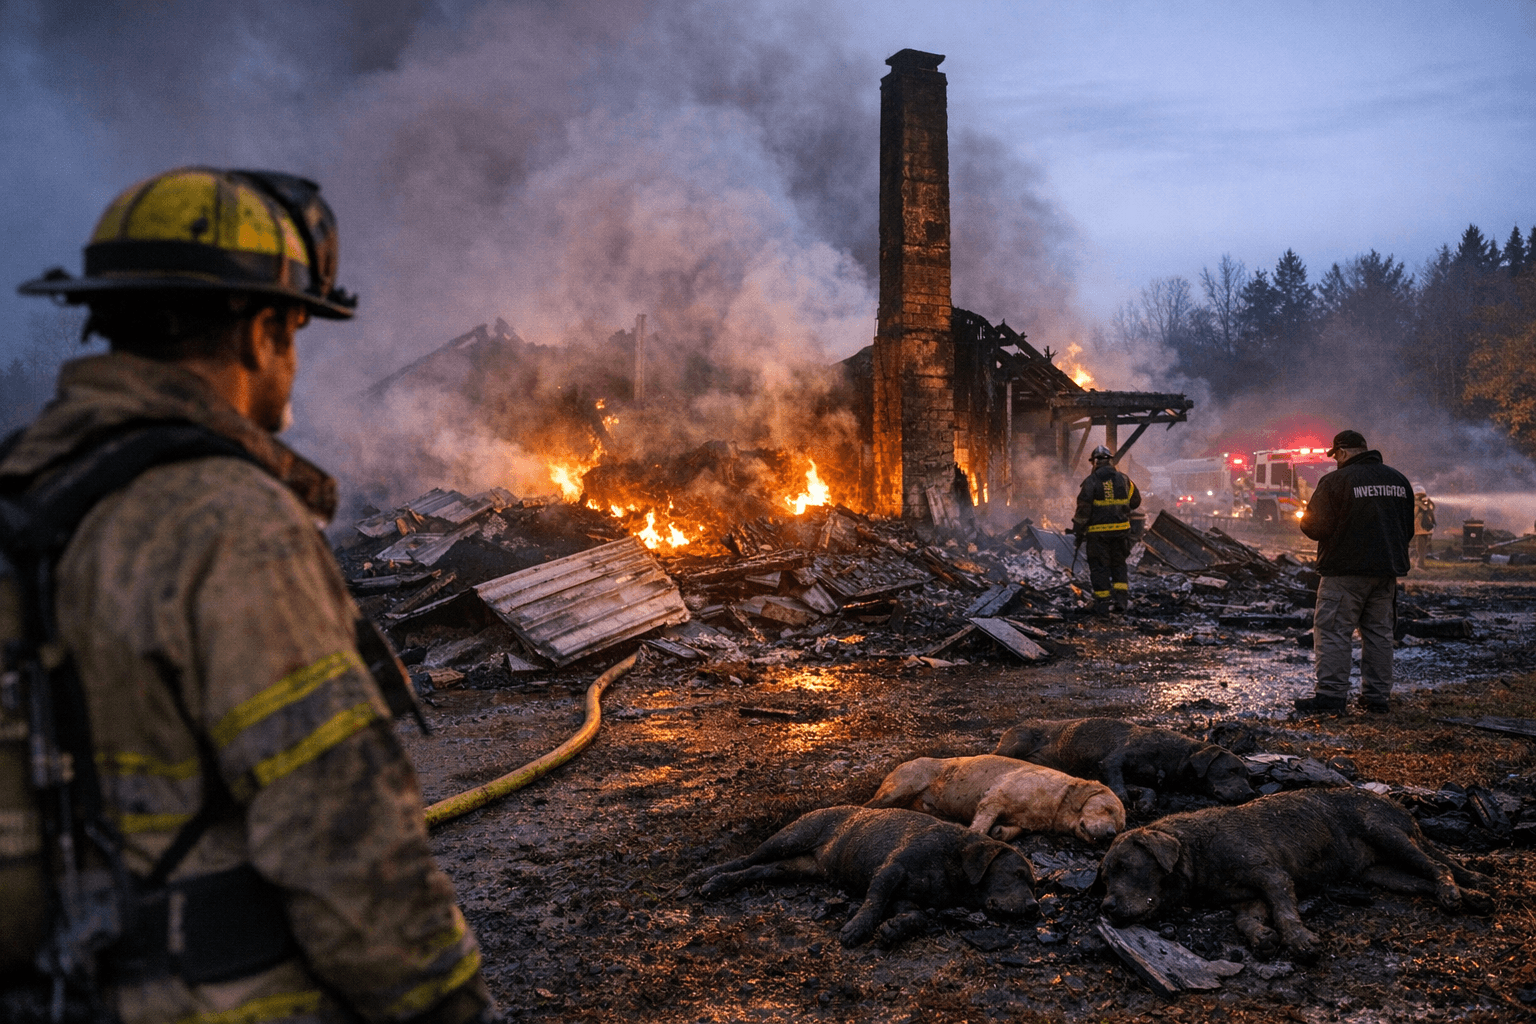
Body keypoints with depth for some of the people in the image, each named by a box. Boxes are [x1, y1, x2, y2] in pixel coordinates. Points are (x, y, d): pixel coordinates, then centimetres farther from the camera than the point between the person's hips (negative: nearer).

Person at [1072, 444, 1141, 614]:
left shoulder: (1092, 481, -9)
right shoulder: (1123, 479, 5)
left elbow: (1083, 507, -11)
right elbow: (1136, 502, 15)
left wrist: (1078, 530, -4)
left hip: (1098, 531, -4)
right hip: (1121, 529, 4)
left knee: (1099, 566, 5)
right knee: (1118, 564, 16)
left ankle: (1102, 602, 5)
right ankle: (1121, 599, 9)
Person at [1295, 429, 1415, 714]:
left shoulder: (1336, 481, -12)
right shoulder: (1398, 480, 11)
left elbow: (1315, 527, -14)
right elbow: (1408, 528, 17)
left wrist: (1304, 517, 8)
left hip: (1346, 570, -7)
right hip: (1387, 569, 7)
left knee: (1332, 630, -3)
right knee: (1379, 632, 12)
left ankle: (1332, 693, -6)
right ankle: (1378, 696, 14)